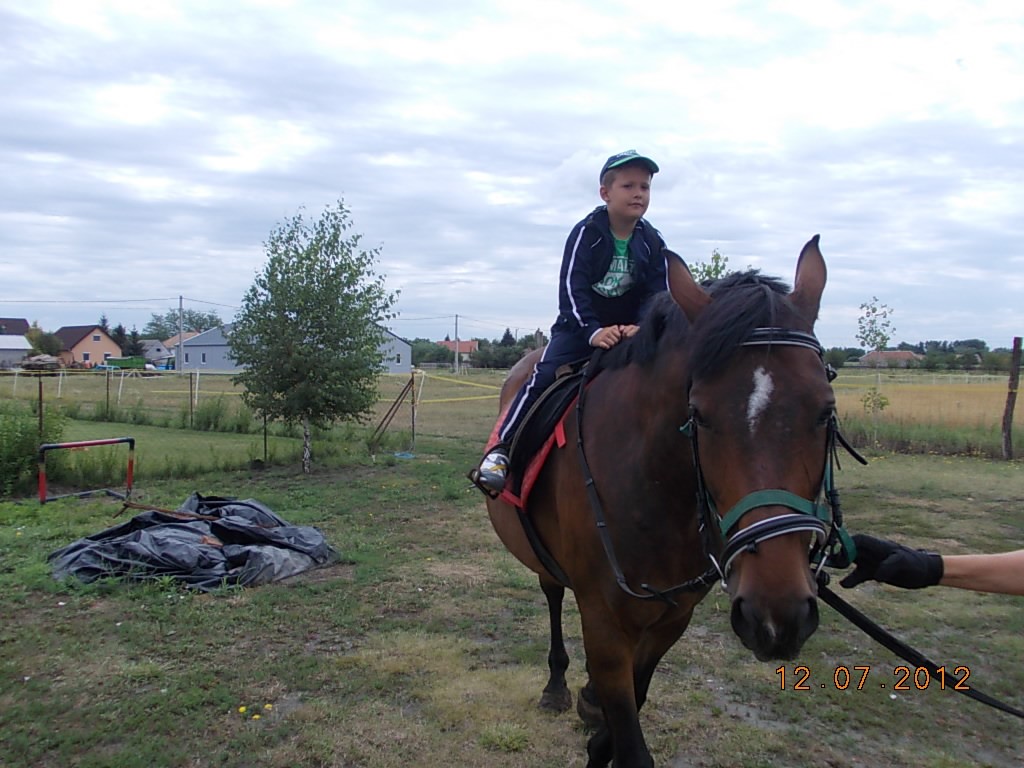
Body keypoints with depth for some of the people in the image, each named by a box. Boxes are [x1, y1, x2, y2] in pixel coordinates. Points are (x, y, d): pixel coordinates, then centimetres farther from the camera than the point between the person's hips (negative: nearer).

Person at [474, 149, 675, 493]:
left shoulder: (652, 243, -1)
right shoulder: (587, 232, -12)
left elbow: (658, 294, -4)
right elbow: (571, 287, -20)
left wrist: (641, 327, -24)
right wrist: (593, 331, -31)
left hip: (629, 331, 4)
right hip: (579, 325, -3)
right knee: (544, 375, -21)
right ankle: (501, 448, -15)